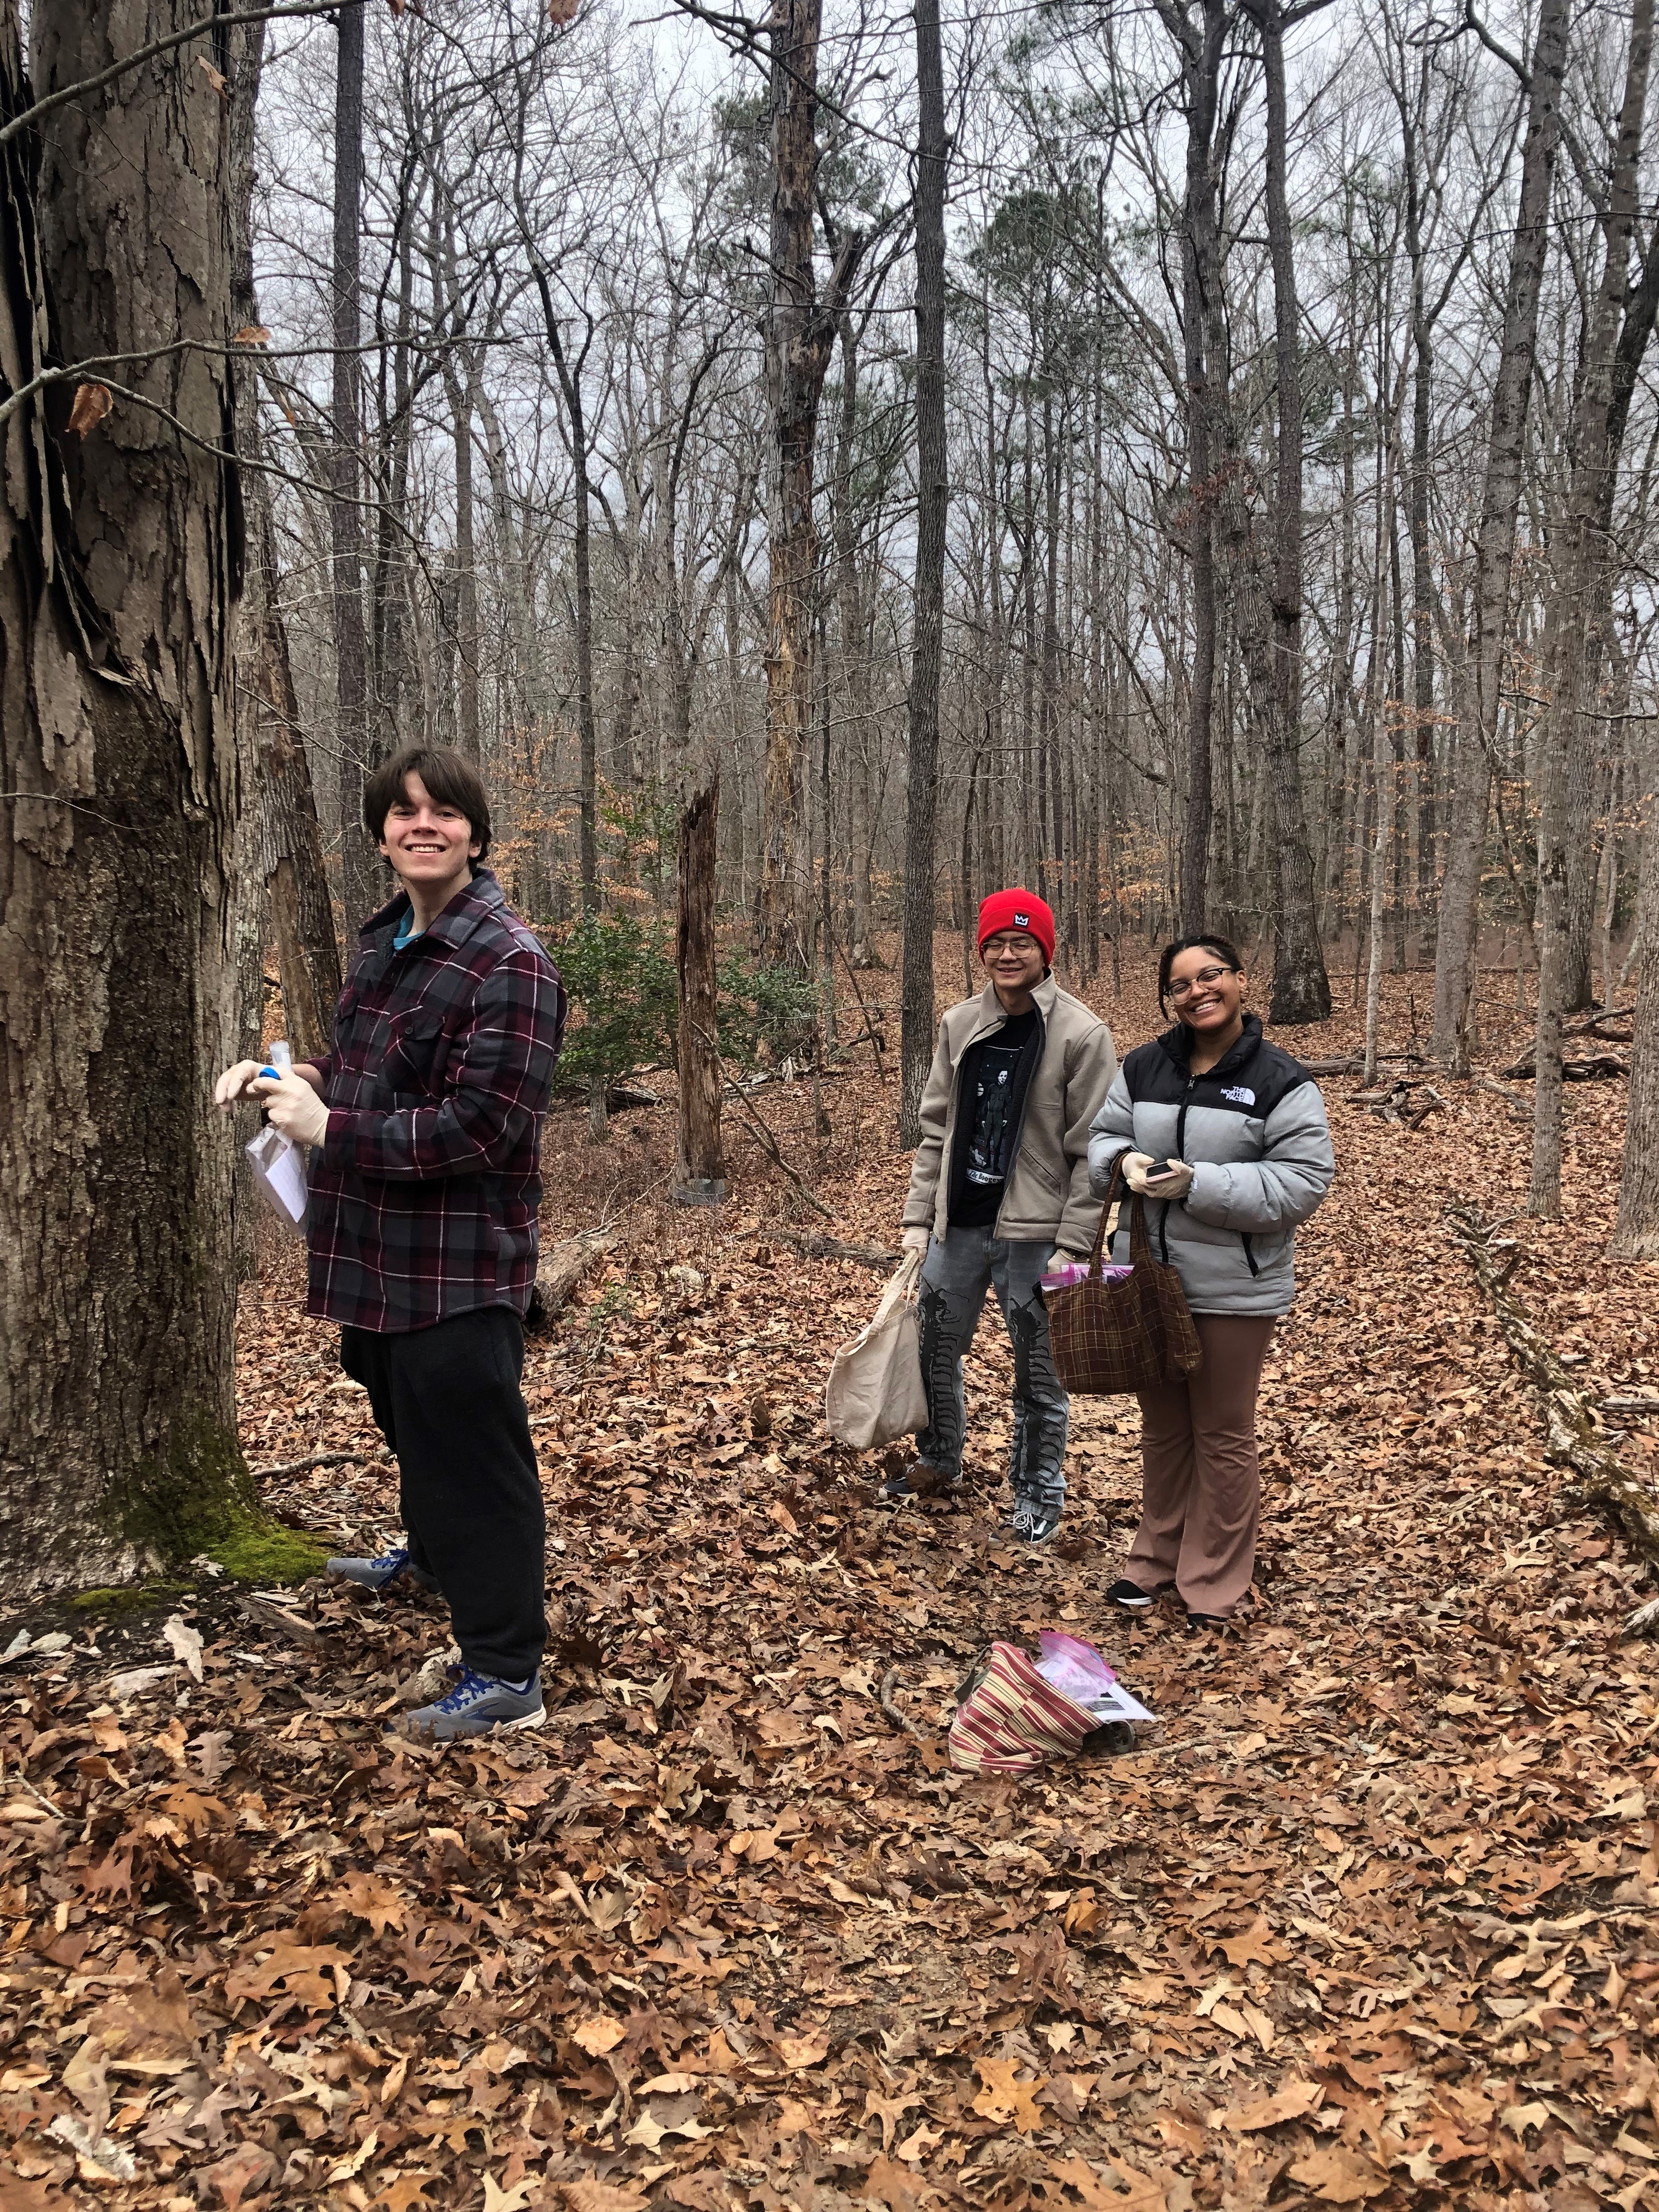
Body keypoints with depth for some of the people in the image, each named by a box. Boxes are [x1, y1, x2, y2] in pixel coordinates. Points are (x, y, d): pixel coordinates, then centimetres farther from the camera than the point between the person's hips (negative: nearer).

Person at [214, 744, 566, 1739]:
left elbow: (483, 1126, -25)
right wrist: (292, 1078, 2)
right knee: (410, 1421, 28)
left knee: (471, 1450, -2)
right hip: (384, 1249, 9)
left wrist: (329, 1130, -21)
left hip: (460, 1264, -9)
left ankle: (507, 1675, 11)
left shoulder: (508, 963, -20)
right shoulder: (386, 943, 9)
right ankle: (431, 1554, 54)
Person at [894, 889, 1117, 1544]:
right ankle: (939, 1460, 41)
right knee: (934, 1350, 17)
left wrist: (1072, 1245, -14)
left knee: (1039, 1374, 7)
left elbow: (1090, 1152, -10)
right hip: (958, 1225, 5)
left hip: (1034, 1233, -5)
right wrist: (919, 1218, 5)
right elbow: (936, 1129, 10)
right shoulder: (959, 1025, 4)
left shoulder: (1082, 1035, -10)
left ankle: (1038, 1493, 27)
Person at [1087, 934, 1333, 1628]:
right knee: (1162, 1426, 18)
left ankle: (1214, 1581, 22)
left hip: (1233, 1290, -4)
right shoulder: (1142, 1069, 3)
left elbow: (1303, 1182, -16)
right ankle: (1157, 1556, 35)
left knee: (1222, 1436, 8)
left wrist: (1200, 1185, -24)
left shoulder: (1280, 1082, -11)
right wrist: (1124, 1161, -14)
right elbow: (1101, 1137, 11)